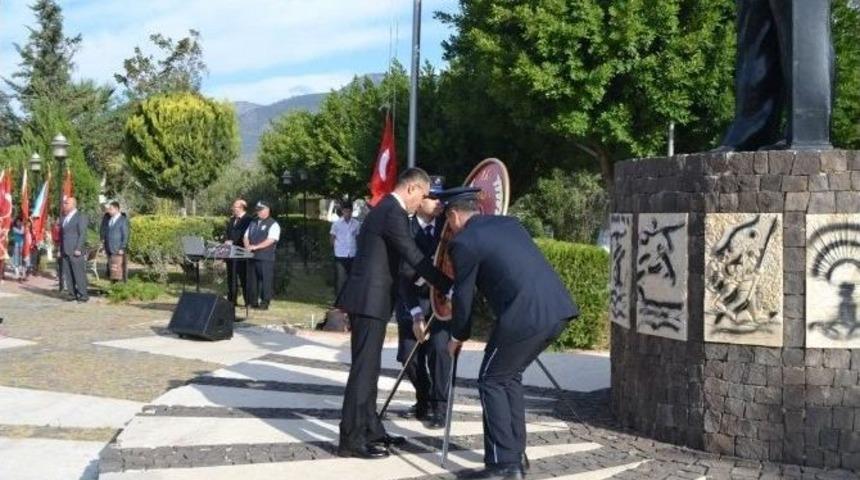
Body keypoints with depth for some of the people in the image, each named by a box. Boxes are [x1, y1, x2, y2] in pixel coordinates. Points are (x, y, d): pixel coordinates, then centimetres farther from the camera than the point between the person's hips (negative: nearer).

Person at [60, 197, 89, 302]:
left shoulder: (80, 216, -5)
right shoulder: (64, 217, 18)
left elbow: (82, 234, -10)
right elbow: (62, 234, 21)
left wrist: (78, 249, -16)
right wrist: (60, 249, 14)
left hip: (76, 251, -7)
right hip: (65, 252, 7)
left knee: (79, 274, -6)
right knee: (68, 274, 6)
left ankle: (83, 295, -2)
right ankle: (73, 294, 12)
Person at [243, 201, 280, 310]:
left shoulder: (273, 224, -2)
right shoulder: (253, 223, 20)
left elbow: (270, 240, -14)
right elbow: (246, 236, 19)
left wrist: (256, 247, -21)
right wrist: (247, 246, -3)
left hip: (266, 257, -6)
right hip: (252, 256, 6)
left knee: (265, 280, -5)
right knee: (253, 280, 7)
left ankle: (264, 303, 0)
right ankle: (253, 302, 13)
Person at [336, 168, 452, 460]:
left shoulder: (384, 209, 18)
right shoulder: (393, 213, -15)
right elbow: (416, 258, -19)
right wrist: (449, 287, -14)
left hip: (367, 298, 11)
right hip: (370, 300, -11)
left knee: (368, 368, 15)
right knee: (364, 369, -7)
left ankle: (371, 430, 23)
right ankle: (351, 440, -3)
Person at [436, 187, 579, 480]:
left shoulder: (463, 242, 0)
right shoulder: (509, 223, 22)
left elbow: (463, 295, 7)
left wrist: (458, 337, 22)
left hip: (526, 316, -8)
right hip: (559, 308, 8)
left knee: (491, 381, 9)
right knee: (509, 376, 22)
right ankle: (515, 455, 26)